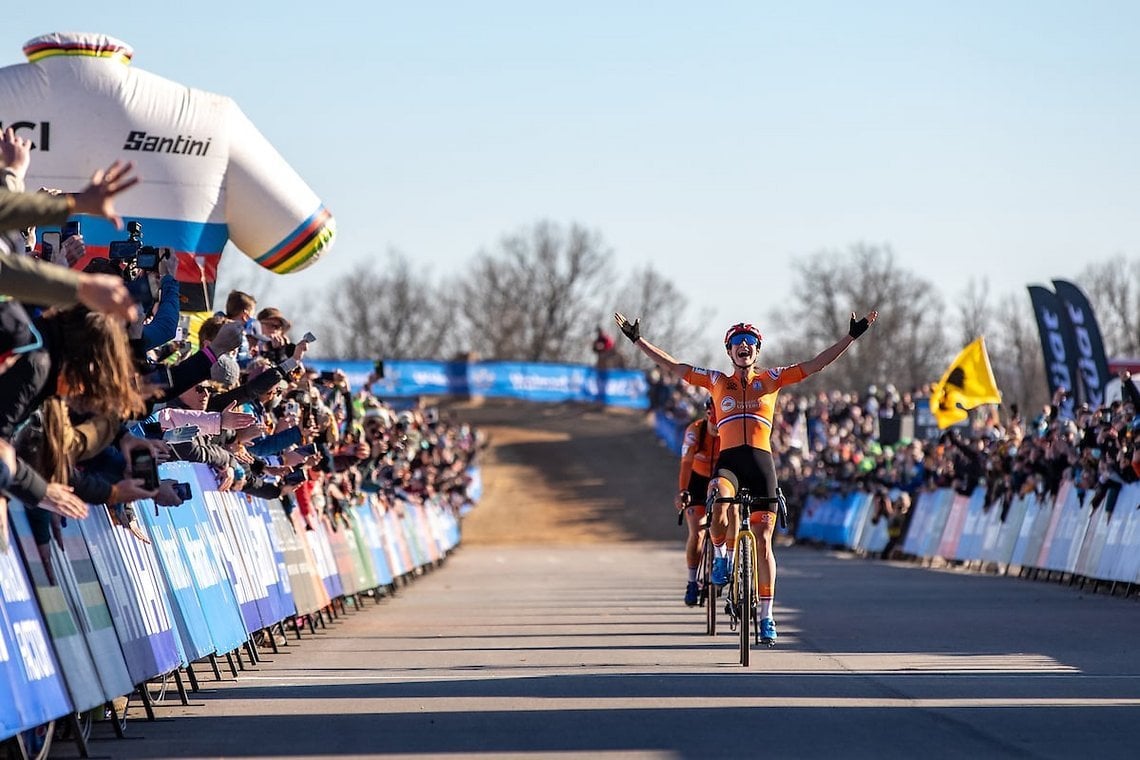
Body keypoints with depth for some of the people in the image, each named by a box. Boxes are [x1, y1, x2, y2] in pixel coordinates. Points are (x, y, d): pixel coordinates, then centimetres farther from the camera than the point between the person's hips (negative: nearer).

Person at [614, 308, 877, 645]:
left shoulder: (770, 379, 12)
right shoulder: (717, 381, 13)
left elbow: (816, 364, 10)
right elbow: (672, 367, 15)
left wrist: (853, 335, 3)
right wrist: (637, 339, 12)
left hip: (761, 464, 1)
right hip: (728, 461, -1)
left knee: (763, 541, 0)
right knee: (717, 516, -32)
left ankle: (766, 616, 8)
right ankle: (722, 556, 1)